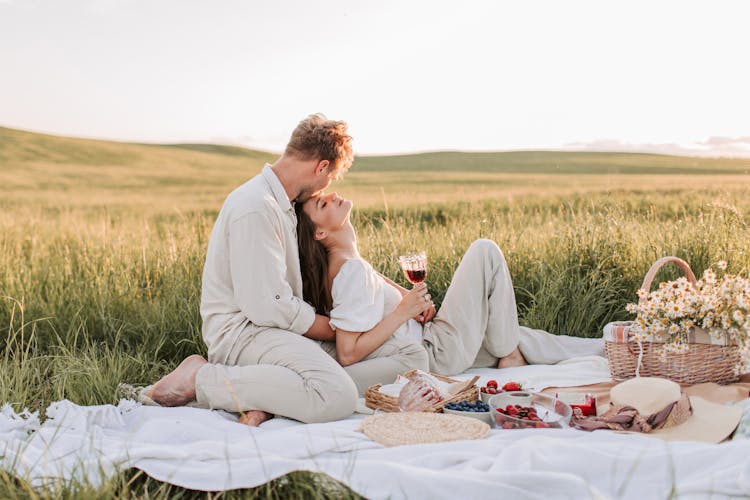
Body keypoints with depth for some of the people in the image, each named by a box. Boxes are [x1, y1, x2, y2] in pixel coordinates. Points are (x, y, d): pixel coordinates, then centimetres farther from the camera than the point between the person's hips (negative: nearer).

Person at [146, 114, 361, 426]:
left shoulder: (279, 202, 14)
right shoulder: (255, 208, -19)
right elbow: (269, 307, -21)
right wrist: (336, 330, -9)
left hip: (265, 326, 10)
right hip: (241, 331, -10)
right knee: (338, 397, -31)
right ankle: (202, 379, -14)